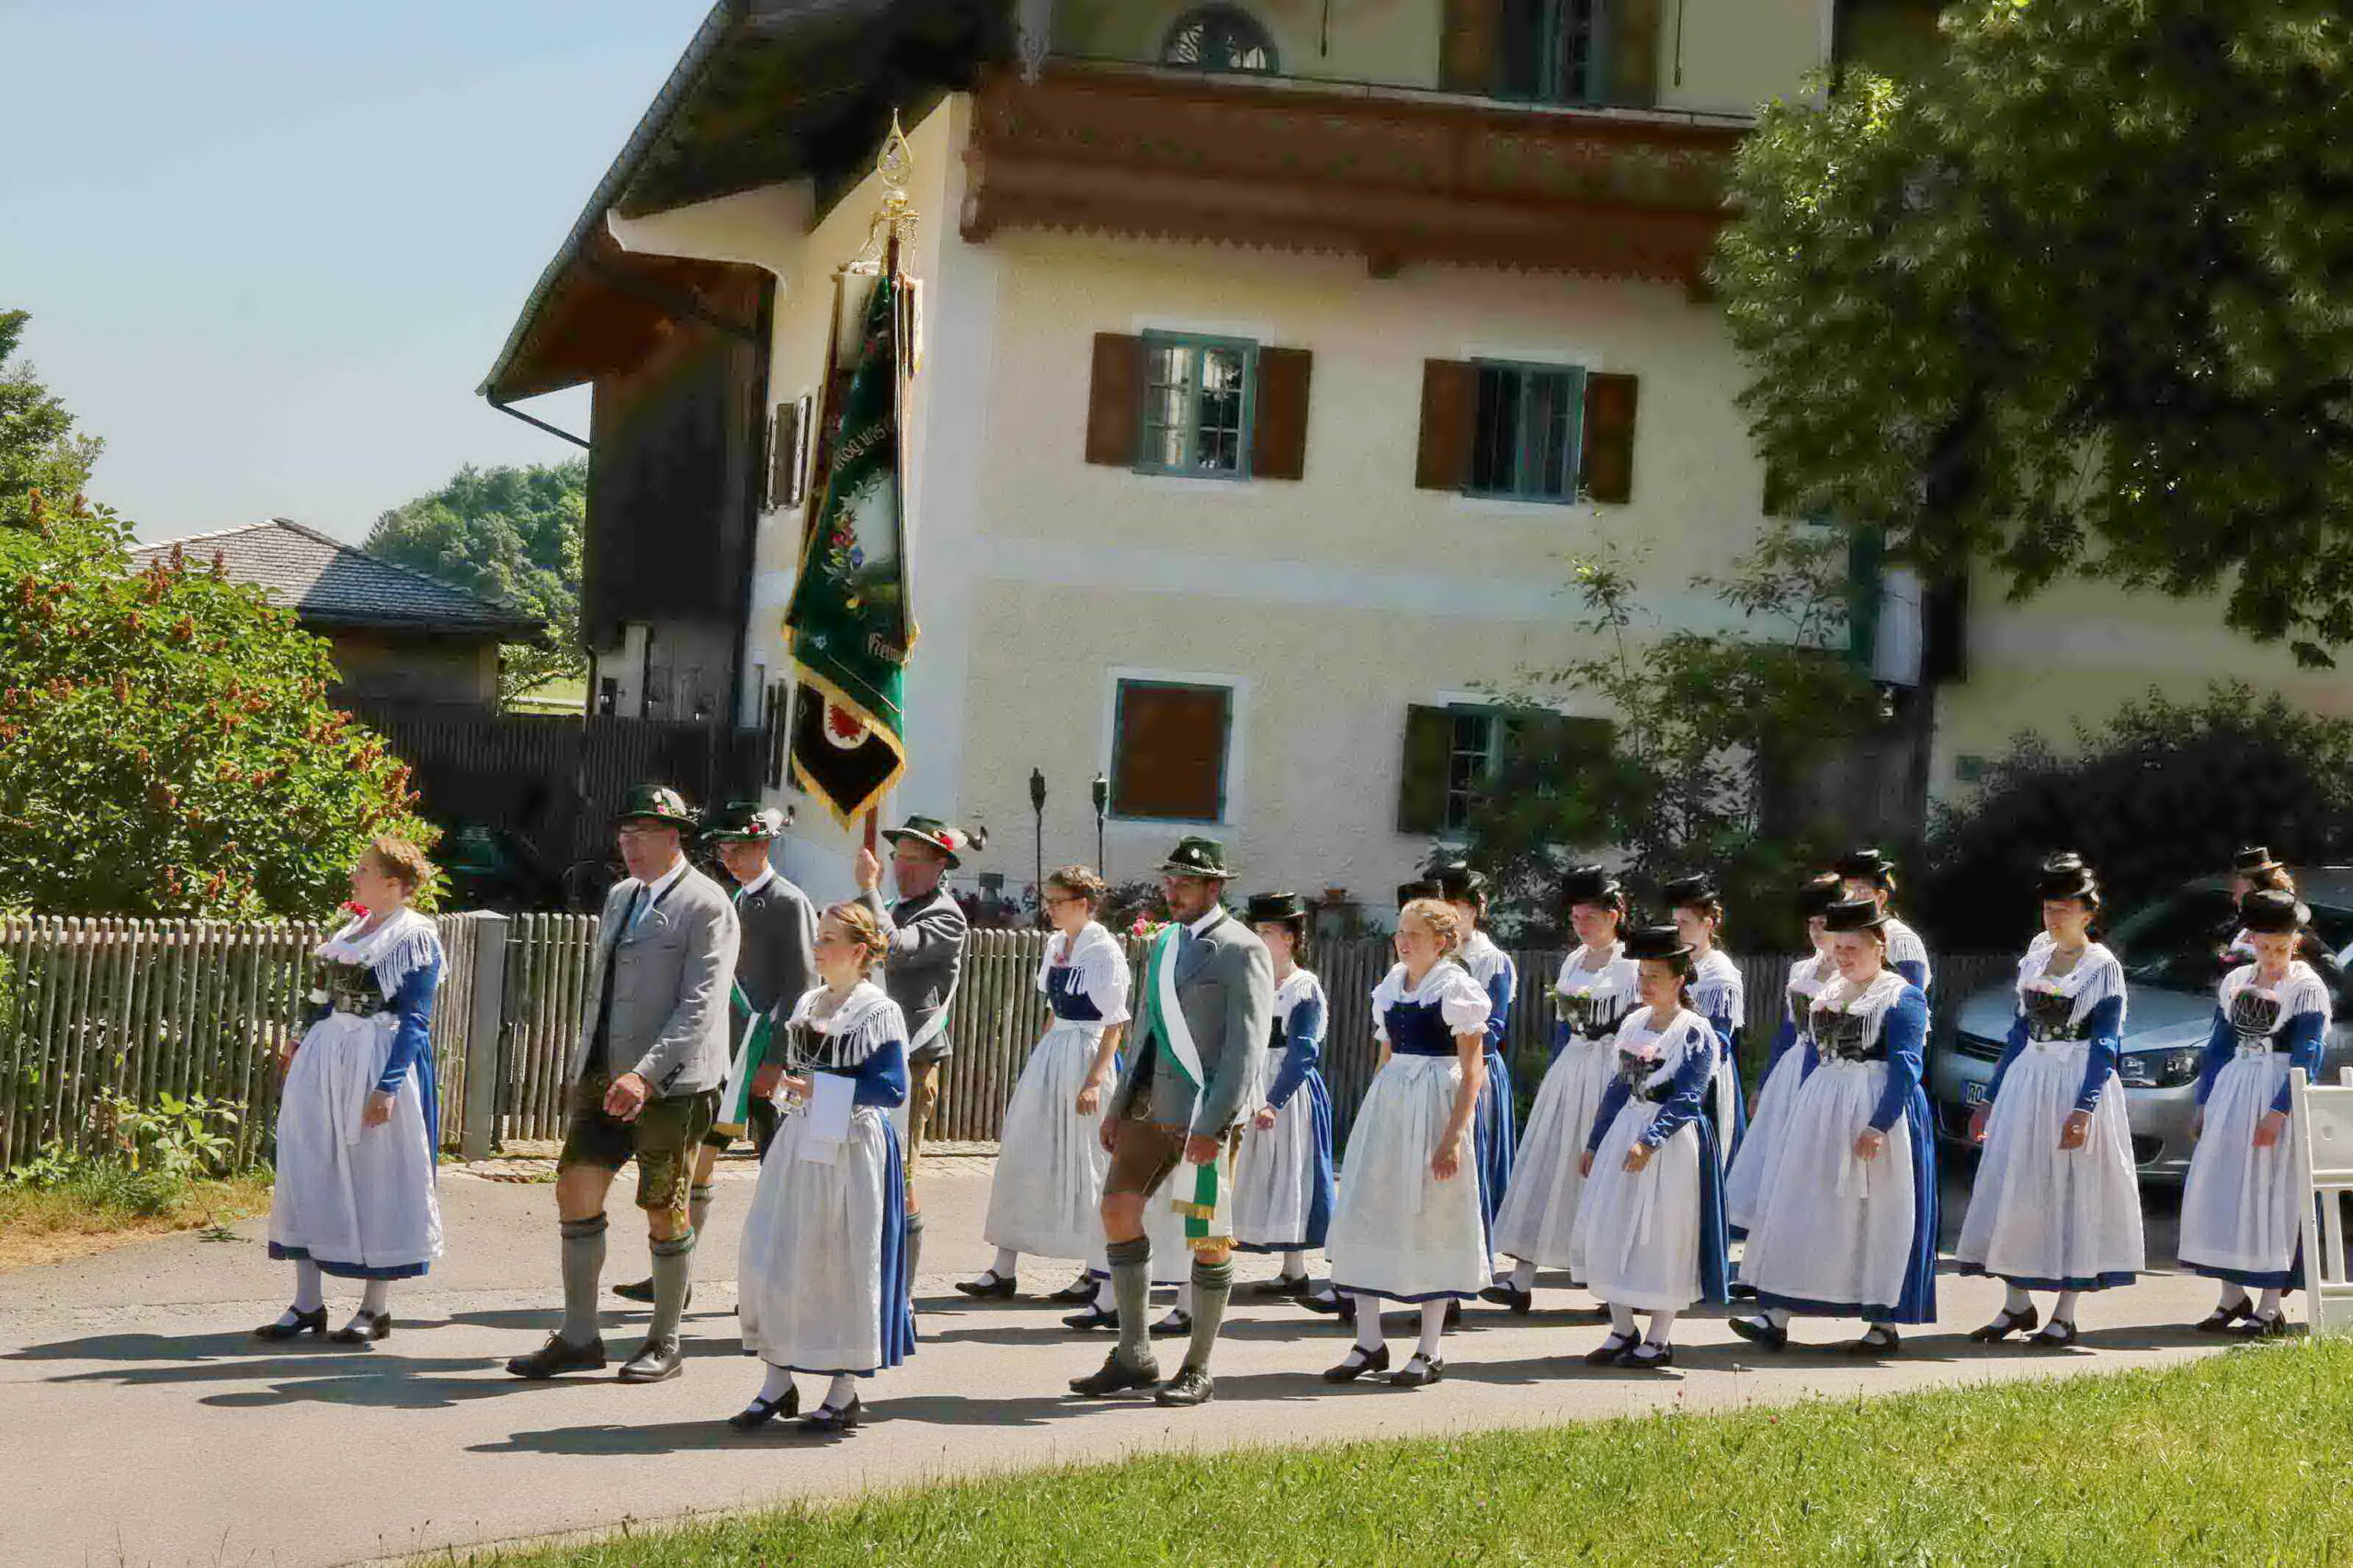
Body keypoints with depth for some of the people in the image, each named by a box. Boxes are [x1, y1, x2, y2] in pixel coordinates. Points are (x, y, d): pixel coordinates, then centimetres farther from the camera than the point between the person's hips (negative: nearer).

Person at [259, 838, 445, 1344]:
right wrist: (302, 1052, 19)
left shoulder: (415, 937, -7)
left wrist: (388, 1085, -20)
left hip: (380, 1064, -8)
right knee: (307, 1171, 4)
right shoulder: (351, 932, 15)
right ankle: (307, 1304, 11)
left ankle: (375, 1309, 9)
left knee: (378, 1178, -1)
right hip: (324, 1063, 8)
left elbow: (414, 1020, -12)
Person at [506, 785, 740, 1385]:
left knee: (665, 1212, 2)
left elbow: (700, 1006, -18)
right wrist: (584, 1063, 18)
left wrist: (645, 1074, -27)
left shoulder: (705, 906, -9)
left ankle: (664, 1345, 15)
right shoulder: (620, 896, 16)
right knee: (576, 1189, 2)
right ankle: (578, 1337, 10)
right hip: (604, 1077, 7)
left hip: (670, 1084, -7)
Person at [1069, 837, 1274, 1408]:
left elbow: (1246, 1046, -15)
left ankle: (1197, 1371, 10)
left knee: (1208, 1237, 0)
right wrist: (1119, 1106, 18)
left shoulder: (1242, 951, -8)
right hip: (1151, 1104, 8)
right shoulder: (1163, 942, 17)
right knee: (1118, 1210, 1)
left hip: (1206, 1111, -8)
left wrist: (1212, 1125, -21)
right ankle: (1133, 1358, 11)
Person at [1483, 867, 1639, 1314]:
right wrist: (1551, 1077, 18)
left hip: (1611, 1074, -6)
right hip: (1568, 1072, 6)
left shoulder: (1633, 965, -7)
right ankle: (1522, 1280, -1)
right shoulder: (1573, 962, 13)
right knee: (1544, 1168, 1)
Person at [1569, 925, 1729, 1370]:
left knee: (1662, 1235, -1)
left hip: (1672, 1139, -6)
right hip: (1623, 1132, 7)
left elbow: (1688, 1098, -16)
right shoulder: (1634, 1024, 10)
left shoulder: (1697, 1032, -9)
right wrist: (1594, 1143, 16)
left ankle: (1660, 1338, 10)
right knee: (1606, 1229, 4)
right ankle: (1622, 1331, 15)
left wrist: (1649, 1141, -26)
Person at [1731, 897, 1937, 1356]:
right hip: (1821, 1111, 7)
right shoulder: (1829, 994, 14)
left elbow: (1905, 1067, -15)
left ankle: (1885, 1325, 8)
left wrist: (1878, 1125, -23)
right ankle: (1777, 1317, 1)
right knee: (1802, 1210, 2)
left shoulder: (1902, 997, -8)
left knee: (1879, 1216, -1)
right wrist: (1802, 1114, 16)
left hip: (1882, 1110, -7)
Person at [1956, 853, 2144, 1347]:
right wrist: (1992, 1098, 15)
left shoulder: (2103, 967, -4)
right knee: (2014, 1190, 4)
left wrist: (2084, 1108, -20)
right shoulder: (2034, 961, 12)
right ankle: (2017, 1304, 14)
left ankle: (2065, 1316, 3)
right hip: (2025, 1083, 6)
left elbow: (2106, 1046, -10)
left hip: (2078, 1085, -6)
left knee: (2072, 1193, -3)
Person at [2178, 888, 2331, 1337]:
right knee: (2215, 1192, 2)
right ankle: (2231, 1295, 12)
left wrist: (2278, 1113, -21)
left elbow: (2306, 1058, -12)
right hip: (2232, 1092, 6)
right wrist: (2204, 1103, 11)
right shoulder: (2235, 982, 11)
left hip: (2280, 1097, -6)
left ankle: (2270, 1307, 0)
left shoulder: (2307, 988, -6)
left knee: (2271, 1197, -5)